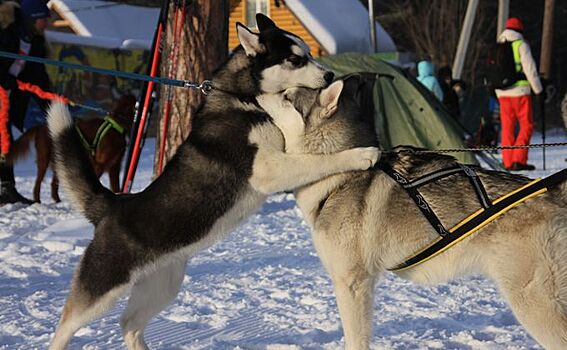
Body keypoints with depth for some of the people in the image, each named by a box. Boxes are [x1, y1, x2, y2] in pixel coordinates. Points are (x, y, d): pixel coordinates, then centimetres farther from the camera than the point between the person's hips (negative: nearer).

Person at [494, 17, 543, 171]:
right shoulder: (521, 44, -5)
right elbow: (530, 69, -9)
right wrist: (538, 89, -2)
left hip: (502, 92, 6)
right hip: (520, 91, -6)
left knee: (507, 127, 9)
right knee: (527, 125, 0)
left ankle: (508, 161, 7)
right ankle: (519, 160, -11)